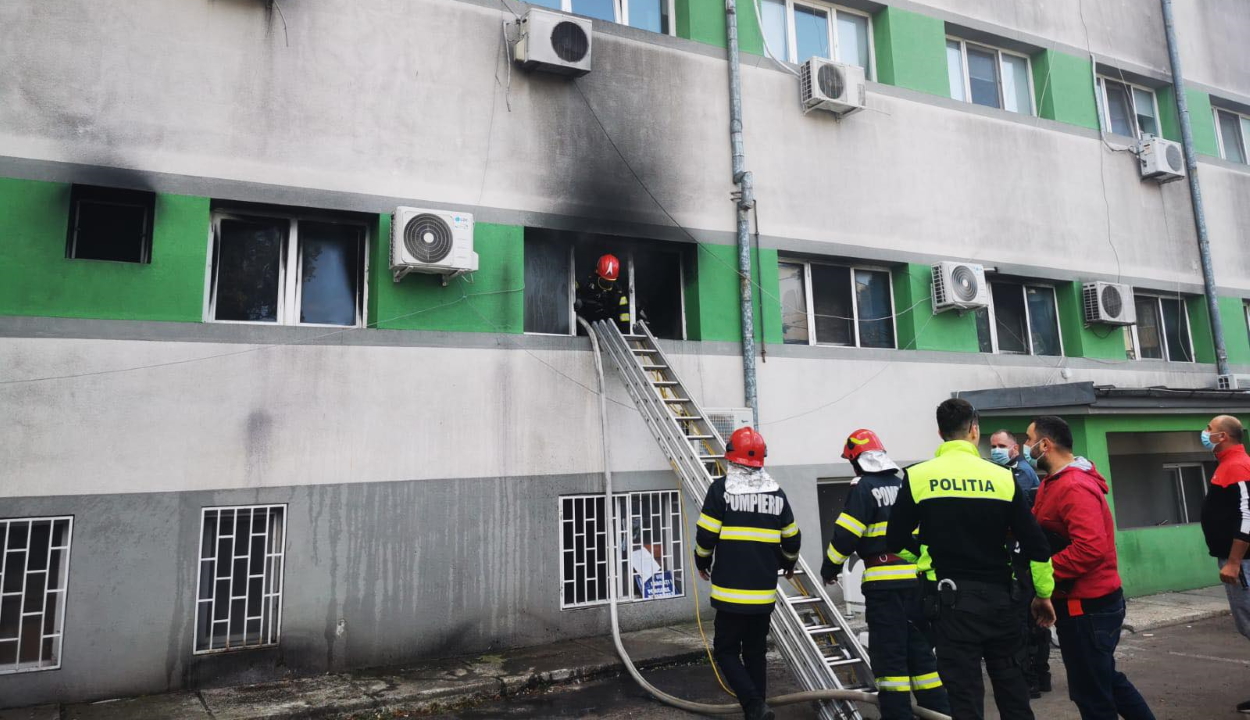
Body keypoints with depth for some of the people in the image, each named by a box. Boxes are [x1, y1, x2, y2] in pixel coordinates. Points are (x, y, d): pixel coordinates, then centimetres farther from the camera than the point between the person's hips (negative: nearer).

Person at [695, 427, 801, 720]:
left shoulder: (721, 488, -9)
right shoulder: (776, 492, 3)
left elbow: (706, 536, -10)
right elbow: (792, 540, 10)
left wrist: (702, 563, 10)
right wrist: (789, 563, 31)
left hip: (731, 591, -4)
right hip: (764, 592, 4)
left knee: (726, 651, 8)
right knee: (755, 652, 17)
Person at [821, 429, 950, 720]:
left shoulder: (865, 488, -8)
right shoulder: (906, 485, 13)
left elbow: (846, 534, -13)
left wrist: (830, 567, -1)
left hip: (885, 582, -7)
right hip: (916, 578, 7)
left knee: (889, 653, 1)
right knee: (920, 648, 17)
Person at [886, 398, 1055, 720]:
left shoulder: (917, 477, -8)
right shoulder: (1002, 476, -3)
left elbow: (895, 542, -2)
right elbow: (1035, 544, 0)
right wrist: (1044, 594, 15)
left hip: (952, 600, -2)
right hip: (999, 598, 2)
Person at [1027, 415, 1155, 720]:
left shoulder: (1075, 488, -22)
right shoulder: (1055, 482, 10)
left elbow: (1090, 548, -31)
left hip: (1087, 605, -10)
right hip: (1087, 601, 10)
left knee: (1092, 694, 4)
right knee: (1104, 679, 24)